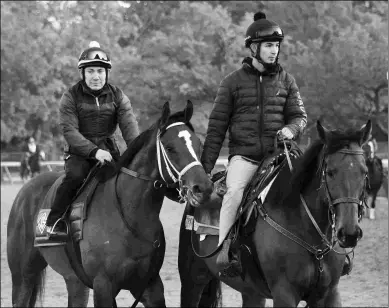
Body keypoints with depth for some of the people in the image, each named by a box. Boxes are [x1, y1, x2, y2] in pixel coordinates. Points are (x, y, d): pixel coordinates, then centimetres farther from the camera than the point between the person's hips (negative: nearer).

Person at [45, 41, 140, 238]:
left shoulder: (117, 96, 4)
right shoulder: (71, 97, -4)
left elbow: (129, 125, -8)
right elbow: (69, 130, -14)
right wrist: (93, 151, -28)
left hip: (108, 149, 3)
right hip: (79, 151, -3)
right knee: (75, 175, -32)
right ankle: (54, 223, -20)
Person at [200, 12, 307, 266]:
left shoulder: (286, 80, 12)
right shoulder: (233, 82, 7)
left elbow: (300, 116, 15)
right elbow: (217, 127, 8)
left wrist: (291, 129, -10)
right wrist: (205, 167, 4)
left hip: (277, 153, 2)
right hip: (243, 155, -2)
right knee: (234, 192, -29)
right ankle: (217, 252, -25)